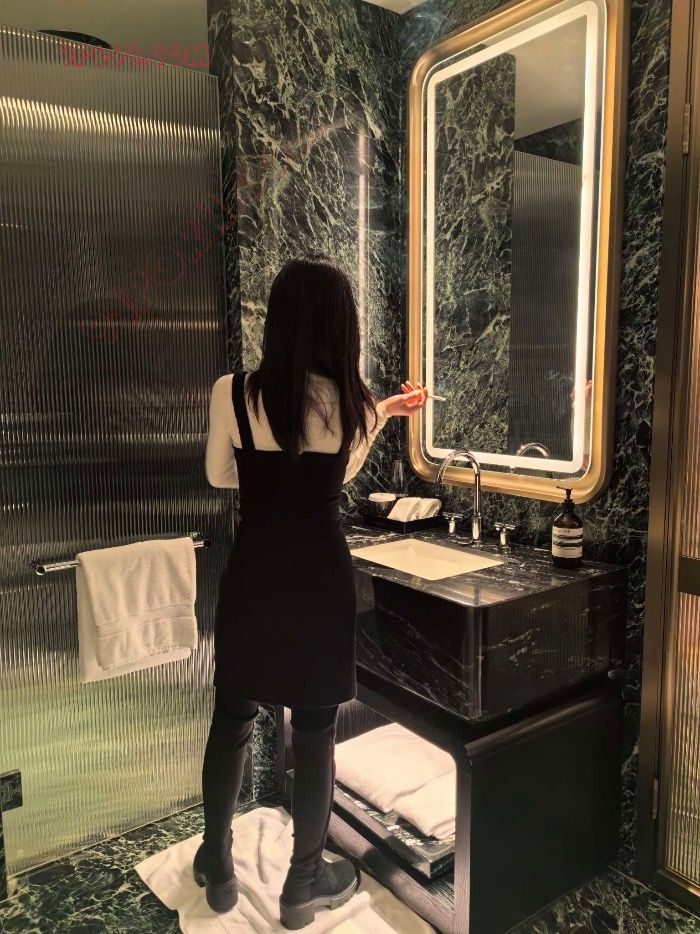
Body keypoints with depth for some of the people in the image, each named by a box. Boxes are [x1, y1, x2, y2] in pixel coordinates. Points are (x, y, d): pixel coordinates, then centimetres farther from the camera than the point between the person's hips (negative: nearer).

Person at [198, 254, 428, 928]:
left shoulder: (232, 393, -9)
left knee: (232, 718, 19)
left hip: (251, 572, 1)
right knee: (315, 729, 14)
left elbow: (220, 476, 7)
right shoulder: (350, 403, -9)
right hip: (319, 575, -1)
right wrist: (381, 414, 22)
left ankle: (217, 867, 37)